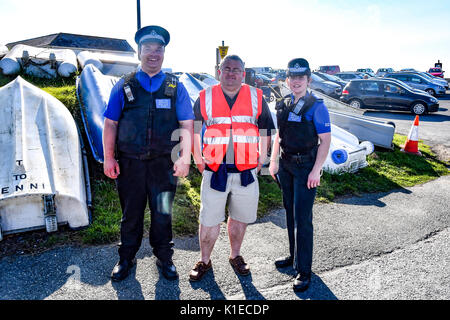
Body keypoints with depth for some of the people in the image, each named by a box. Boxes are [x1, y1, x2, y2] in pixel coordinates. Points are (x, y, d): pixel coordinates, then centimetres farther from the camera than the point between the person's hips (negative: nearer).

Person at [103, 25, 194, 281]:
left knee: (163, 213, 11)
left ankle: (164, 258, 32)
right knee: (131, 213, 14)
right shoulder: (124, 86, 5)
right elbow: (111, 124, 4)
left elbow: (186, 125, -1)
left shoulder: (175, 87, 4)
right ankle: (126, 260, 33)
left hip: (163, 163, 0)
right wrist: (109, 157, -2)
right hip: (129, 162, 1)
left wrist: (185, 157, -11)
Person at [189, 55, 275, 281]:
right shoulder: (205, 97, 3)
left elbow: (266, 130, 13)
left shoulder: (256, 97, 4)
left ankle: (235, 256, 36)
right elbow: (193, 129, 11)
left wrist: (261, 158, 9)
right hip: (214, 170, -1)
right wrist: (198, 159, 6)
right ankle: (204, 261, 26)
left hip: (246, 171, 1)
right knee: (209, 221, 5)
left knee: (240, 217, 14)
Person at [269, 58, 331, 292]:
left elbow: (325, 141, -12)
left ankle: (303, 271, 7)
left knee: (302, 218, -4)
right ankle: (294, 255, 33)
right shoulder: (283, 104, 7)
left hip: (306, 167, -6)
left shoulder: (316, 107, -11)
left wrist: (316, 171, -18)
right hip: (286, 165, 7)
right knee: (290, 213, 16)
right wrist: (274, 160, 11)